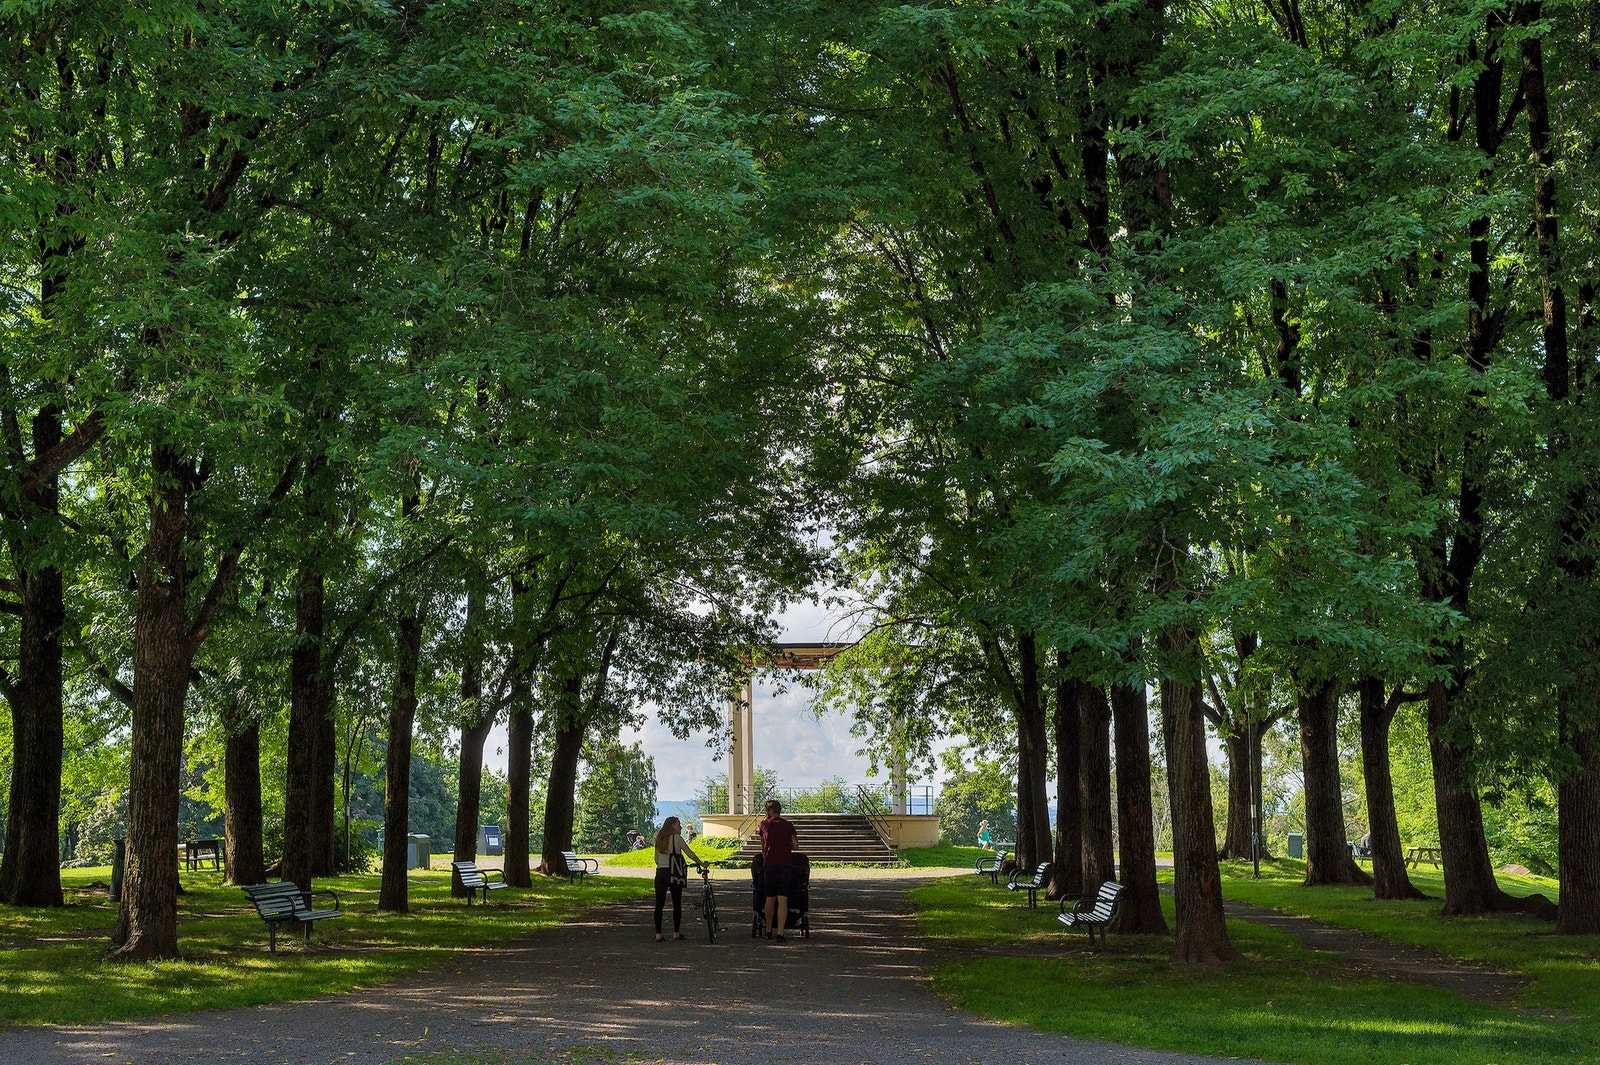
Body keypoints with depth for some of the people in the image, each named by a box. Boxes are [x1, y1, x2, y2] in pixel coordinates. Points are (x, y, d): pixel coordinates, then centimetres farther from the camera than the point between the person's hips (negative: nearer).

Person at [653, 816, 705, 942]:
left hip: (660, 873, 4)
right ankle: (676, 933, 12)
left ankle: (658, 934, -1)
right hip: (673, 874, -4)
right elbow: (690, 854, -3)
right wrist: (702, 864, 8)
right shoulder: (676, 838, -4)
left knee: (659, 904, 2)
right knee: (677, 904, 8)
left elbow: (656, 860, 16)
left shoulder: (659, 838, 12)